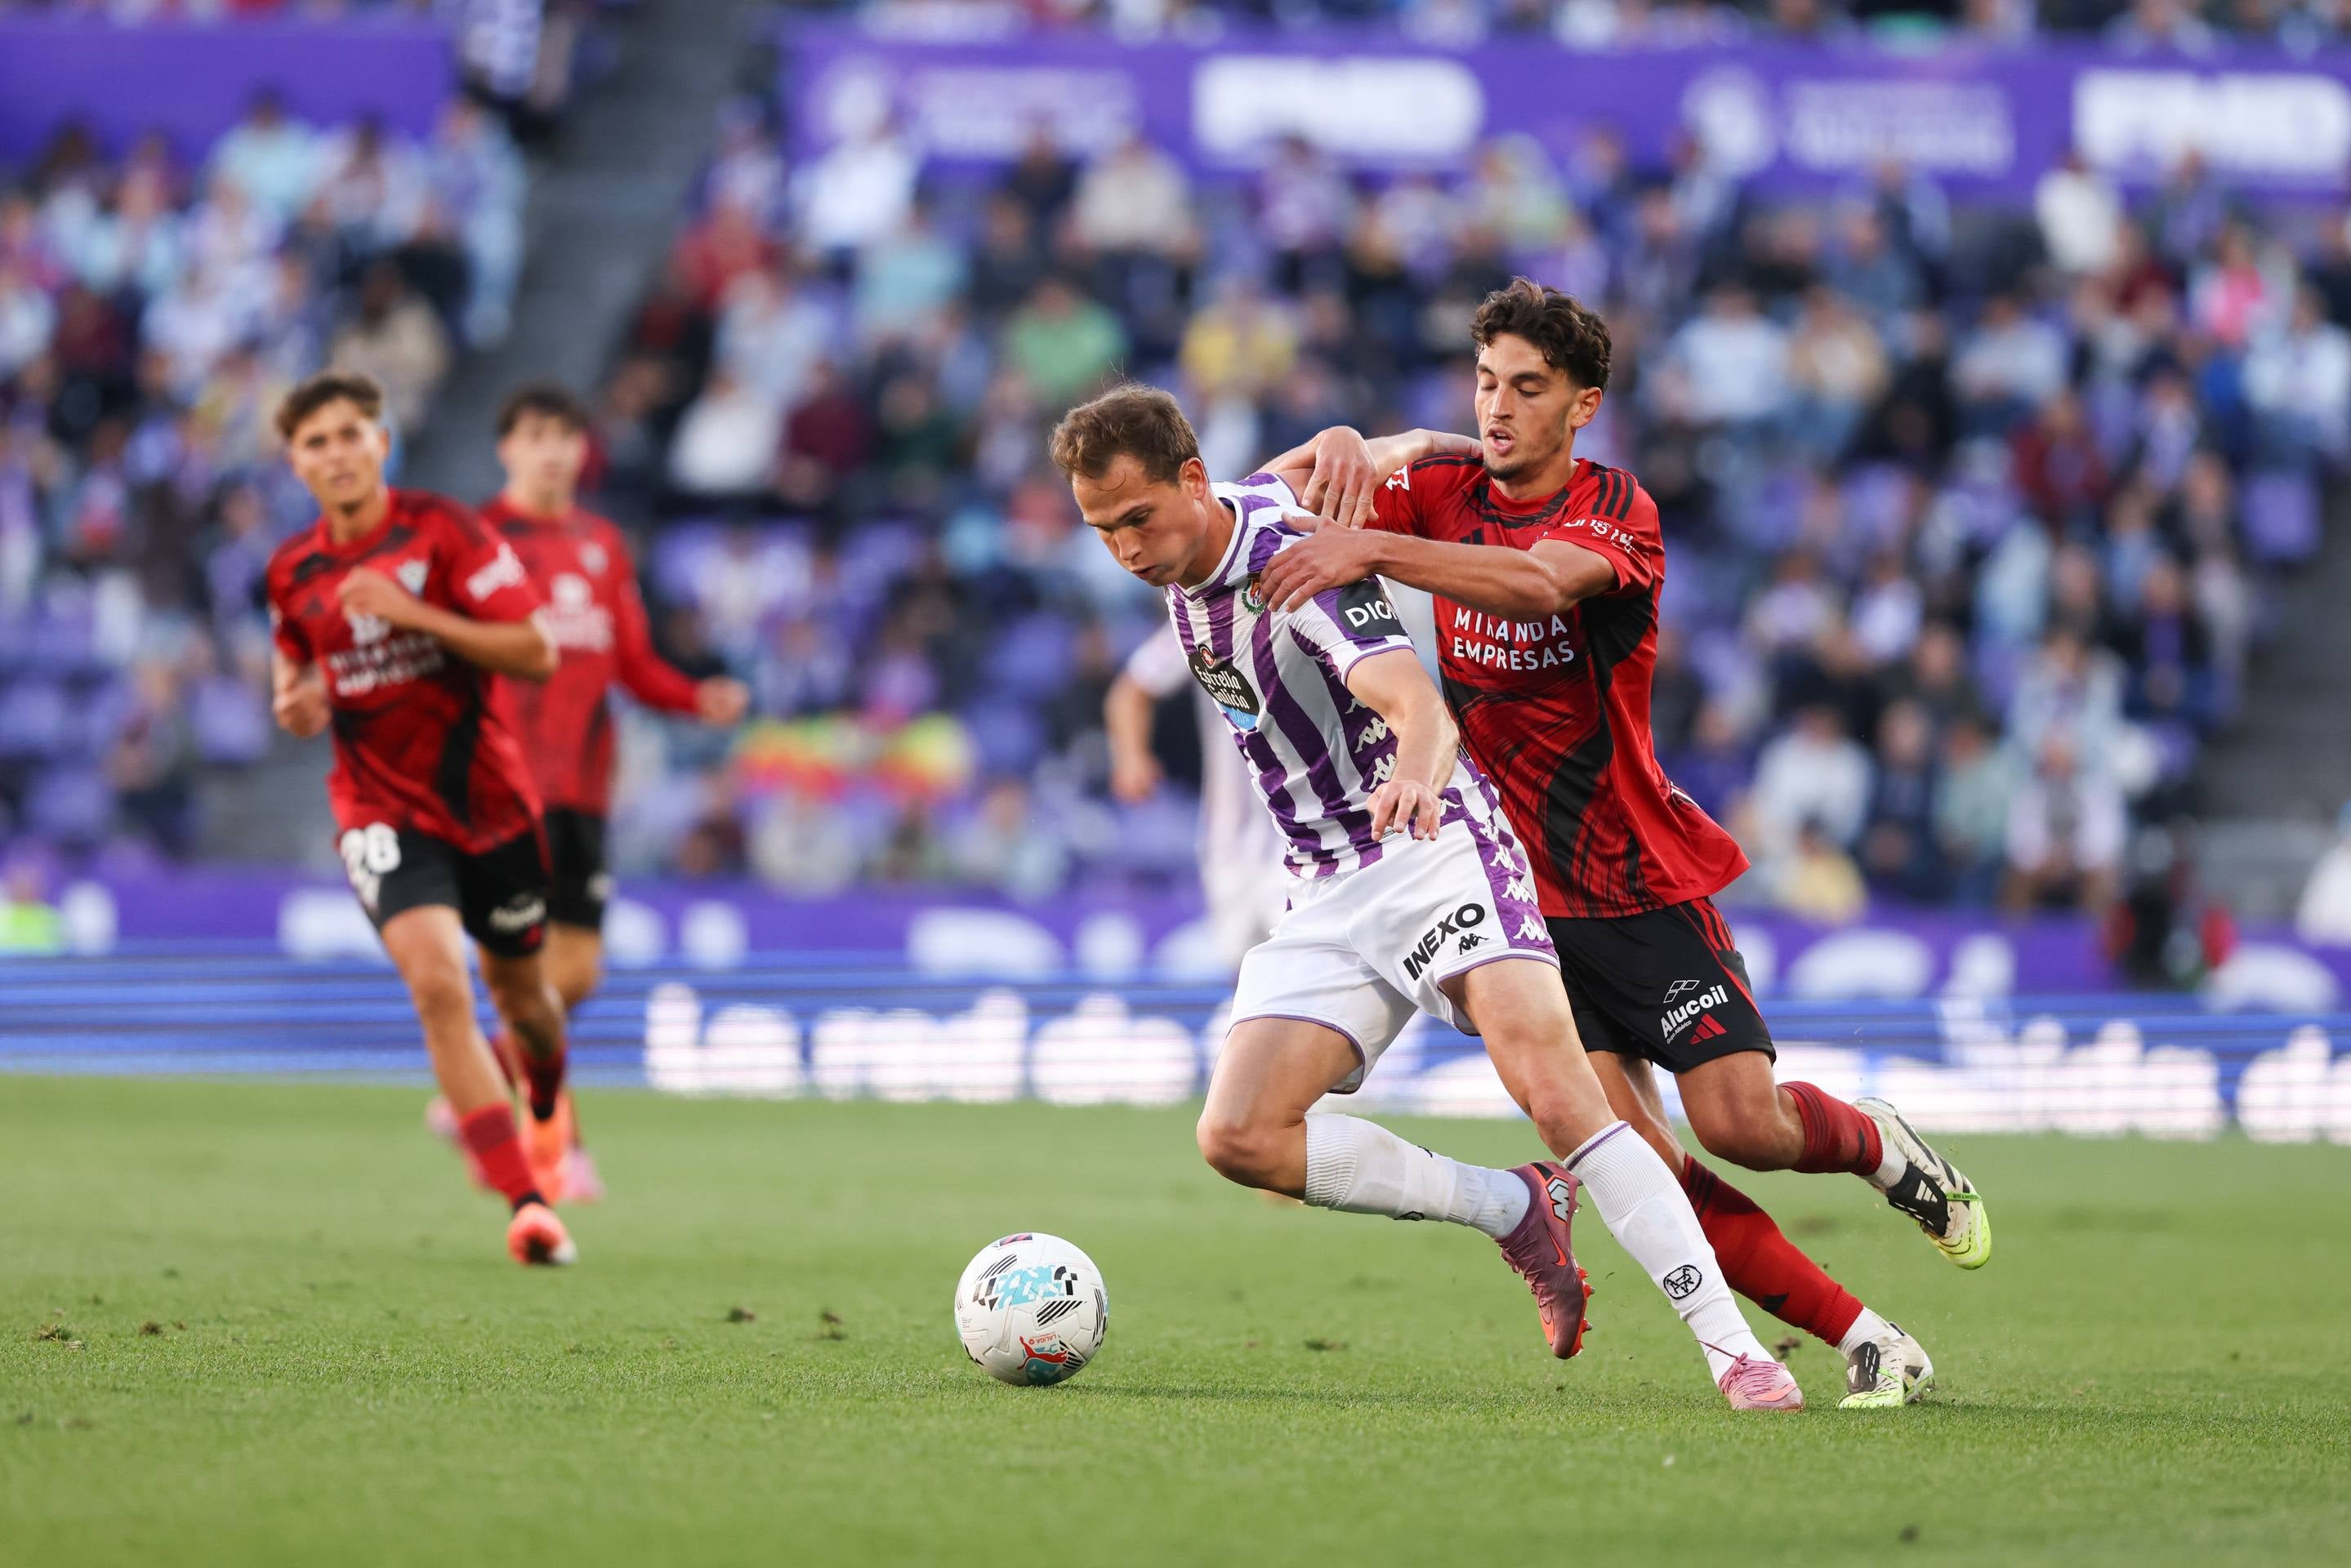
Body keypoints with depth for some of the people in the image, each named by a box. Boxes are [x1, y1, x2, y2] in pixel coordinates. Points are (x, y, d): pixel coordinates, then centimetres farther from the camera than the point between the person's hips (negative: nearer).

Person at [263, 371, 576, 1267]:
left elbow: (536, 653, -15)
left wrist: (415, 615, -24)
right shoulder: (293, 572, 2)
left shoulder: (442, 531, -10)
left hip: (487, 799, -1)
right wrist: (294, 702, -1)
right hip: (383, 812, 1)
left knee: (520, 998, 15)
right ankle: (528, 1205, -23)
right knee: (438, 988, -22)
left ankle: (546, 1108, 52)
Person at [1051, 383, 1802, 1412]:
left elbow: (1422, 711, -36)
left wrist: (1415, 777, -57)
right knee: (1238, 1137, -13)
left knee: (1555, 1095, -24)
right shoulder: (1181, 552, 3)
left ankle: (1735, 1350, -20)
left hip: (1435, 851, -7)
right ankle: (1515, 1211, 2)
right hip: (1327, 896, 7)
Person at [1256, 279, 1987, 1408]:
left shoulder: (1616, 511, -11)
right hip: (1513, 882, 3)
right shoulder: (1447, 489, 3)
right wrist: (1339, 450, -28)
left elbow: (1540, 582, -34)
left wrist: (1369, 547, -46)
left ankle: (1882, 1147, 22)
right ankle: (1863, 1338, -2)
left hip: (1637, 877, -3)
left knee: (1744, 1125, -14)